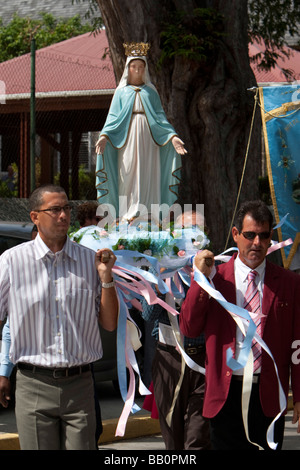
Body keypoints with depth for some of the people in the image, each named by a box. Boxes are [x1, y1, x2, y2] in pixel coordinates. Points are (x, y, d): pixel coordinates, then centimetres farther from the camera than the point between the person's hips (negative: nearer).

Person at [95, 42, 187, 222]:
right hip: (128, 138, -1)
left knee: (148, 175, -5)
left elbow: (160, 116, 11)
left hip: (148, 139, 1)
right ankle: (128, 214, -11)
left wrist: (172, 136, -2)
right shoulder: (122, 91, 13)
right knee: (128, 173, -9)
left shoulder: (151, 91, 16)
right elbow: (113, 117, 5)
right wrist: (104, 136, -11)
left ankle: (147, 213, -6)